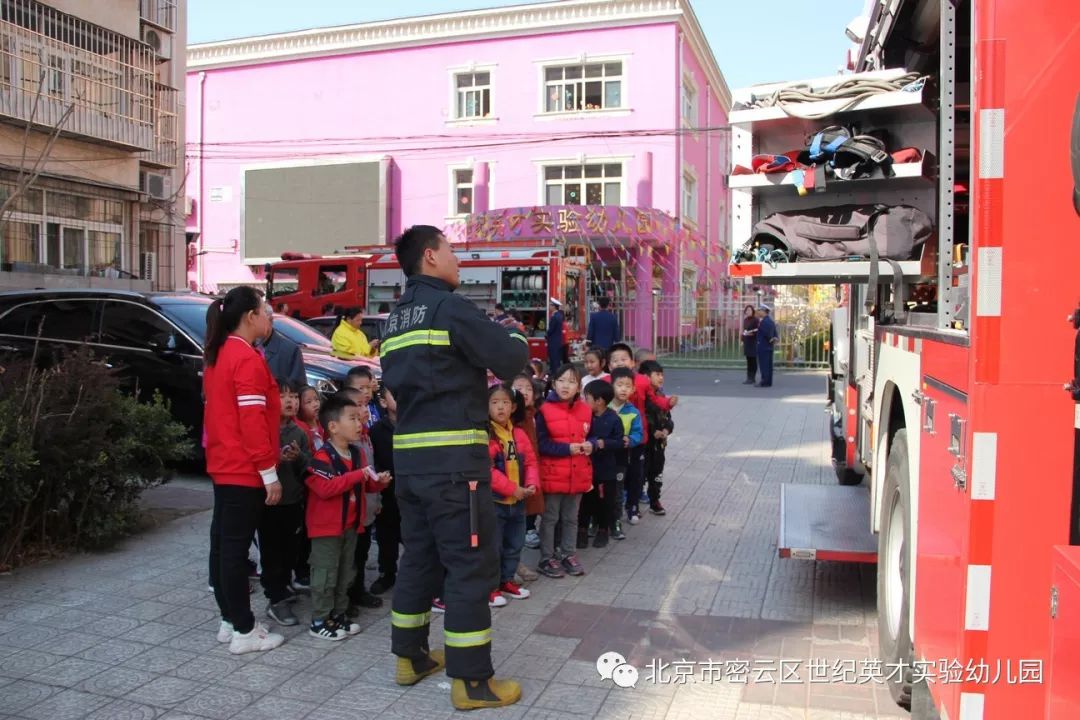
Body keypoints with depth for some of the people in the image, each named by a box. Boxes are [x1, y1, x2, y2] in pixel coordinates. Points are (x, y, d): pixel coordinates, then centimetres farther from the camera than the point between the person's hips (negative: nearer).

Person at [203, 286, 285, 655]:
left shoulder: (218, 355, 12)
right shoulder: (247, 359, -17)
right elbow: (252, 422, -22)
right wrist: (270, 473, -18)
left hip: (223, 466, 10)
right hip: (244, 471, -10)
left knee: (223, 541, 14)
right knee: (236, 546, -4)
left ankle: (229, 620, 25)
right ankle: (244, 631, 4)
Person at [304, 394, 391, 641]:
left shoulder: (358, 454, 9)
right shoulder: (322, 456, -18)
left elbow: (365, 485, 21)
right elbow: (325, 488, -29)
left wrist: (378, 482, -1)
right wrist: (357, 475, -28)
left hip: (350, 524, 8)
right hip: (326, 526, -8)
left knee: (345, 573, 15)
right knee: (325, 574, -2)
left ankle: (339, 614, 26)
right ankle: (319, 621, 7)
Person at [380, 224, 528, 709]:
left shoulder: (395, 318, 15)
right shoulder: (451, 307, -11)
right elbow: (510, 361, -12)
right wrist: (518, 337, 10)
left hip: (408, 456, 9)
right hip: (453, 458, -8)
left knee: (419, 556, 18)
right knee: (470, 564, -1)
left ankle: (410, 657, 29)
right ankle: (471, 680, 6)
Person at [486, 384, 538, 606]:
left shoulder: (520, 434, 6)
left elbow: (530, 461, 11)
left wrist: (532, 484, -8)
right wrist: (513, 489, -21)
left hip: (518, 501, 7)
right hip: (493, 501, -7)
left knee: (514, 544, 17)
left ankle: (506, 580, 33)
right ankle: (491, 587, 14)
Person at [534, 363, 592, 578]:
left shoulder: (585, 411, 4)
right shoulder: (545, 411, -11)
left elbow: (589, 436, 16)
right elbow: (541, 444, -15)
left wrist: (590, 445, -7)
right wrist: (568, 448, -21)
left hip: (578, 474, 5)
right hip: (553, 474, -4)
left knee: (571, 518, 17)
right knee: (550, 518, 6)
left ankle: (569, 555, 29)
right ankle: (547, 559, 17)